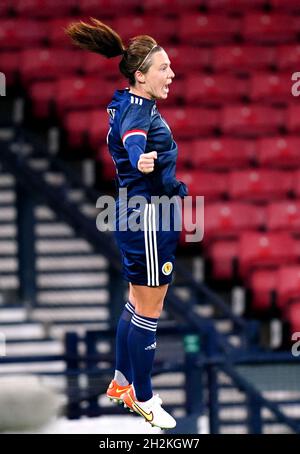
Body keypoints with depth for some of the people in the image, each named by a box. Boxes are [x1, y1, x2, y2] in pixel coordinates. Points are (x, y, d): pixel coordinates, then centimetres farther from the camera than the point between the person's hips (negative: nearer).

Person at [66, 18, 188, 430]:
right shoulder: (138, 112, -21)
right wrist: (141, 160, -67)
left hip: (143, 214, 10)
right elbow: (132, 140, -45)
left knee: (138, 304, 21)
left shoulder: (134, 106, 7)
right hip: (149, 215, -10)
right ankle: (142, 398, 11)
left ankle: (123, 381, 32)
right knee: (149, 311, 1)